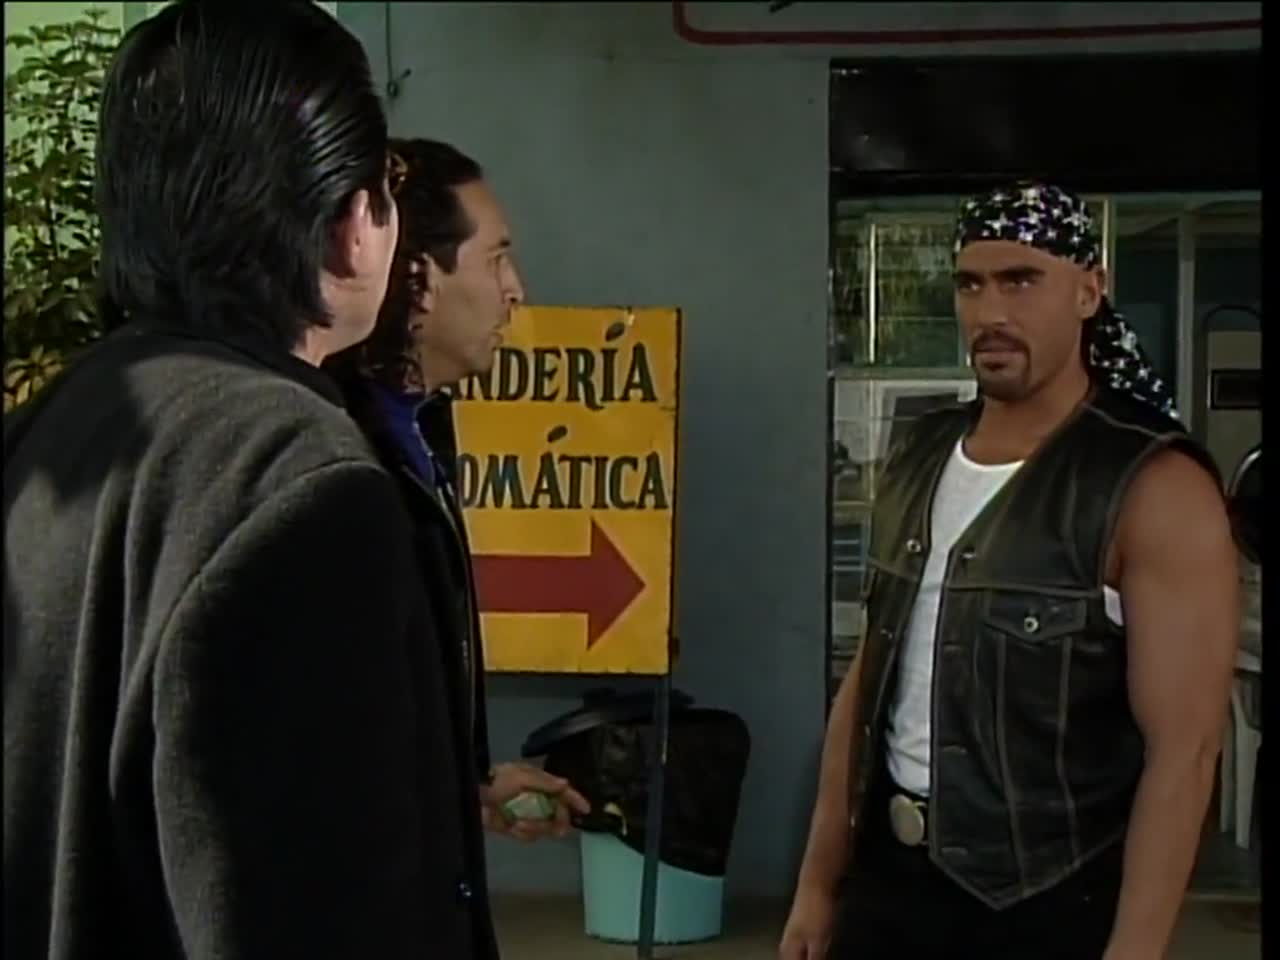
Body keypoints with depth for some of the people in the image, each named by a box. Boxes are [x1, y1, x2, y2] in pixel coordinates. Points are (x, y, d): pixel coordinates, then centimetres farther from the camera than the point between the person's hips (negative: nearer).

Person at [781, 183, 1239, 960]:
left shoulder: (1157, 489, -13)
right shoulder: (918, 460, 6)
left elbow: (1183, 750, -17)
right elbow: (872, 679, 9)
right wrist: (820, 881, 10)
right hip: (889, 877, 5)